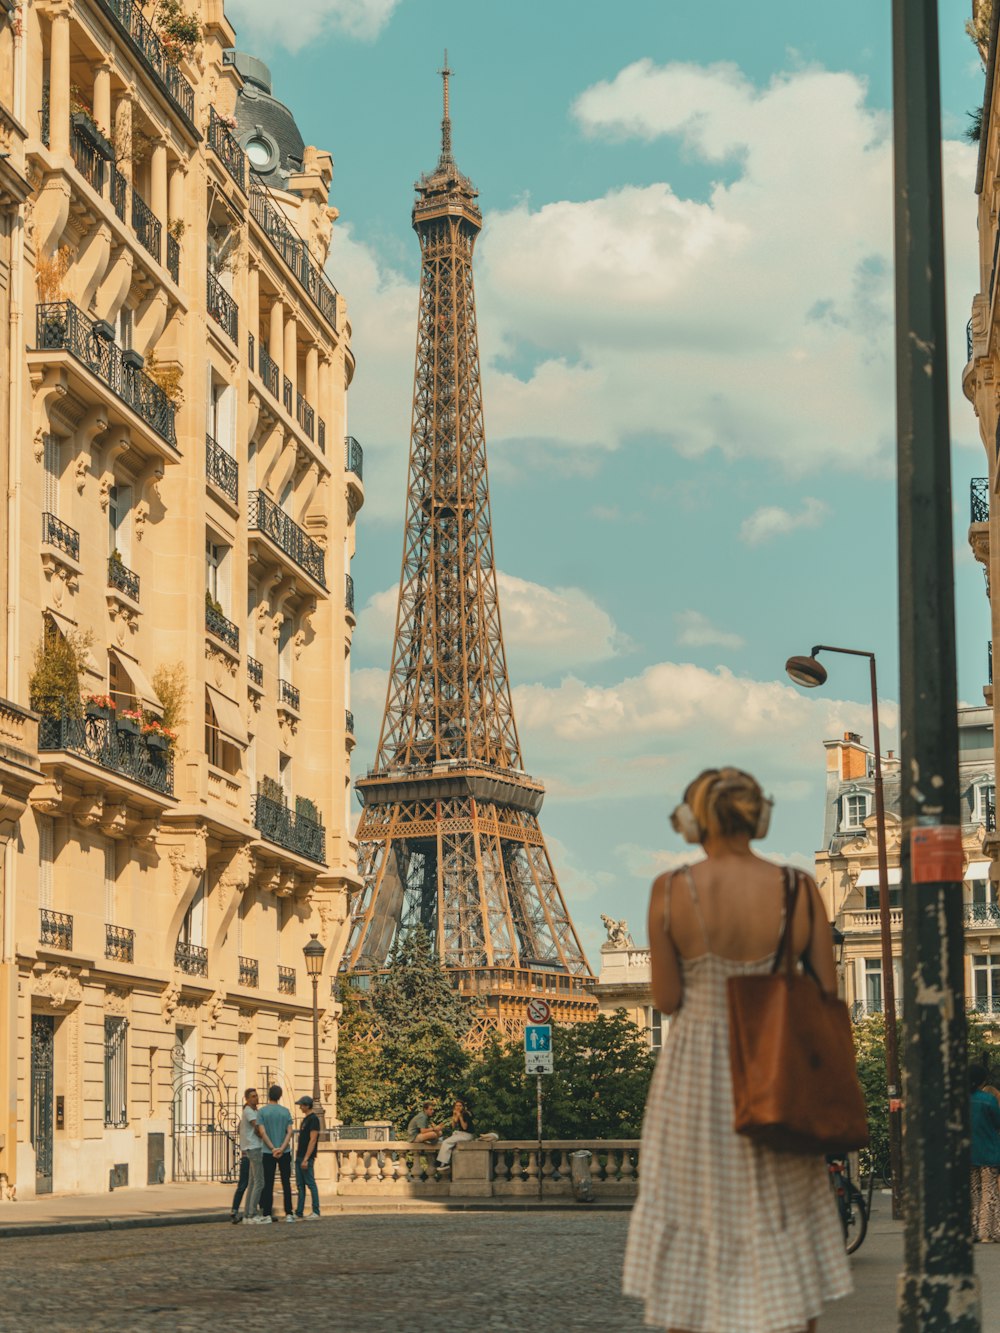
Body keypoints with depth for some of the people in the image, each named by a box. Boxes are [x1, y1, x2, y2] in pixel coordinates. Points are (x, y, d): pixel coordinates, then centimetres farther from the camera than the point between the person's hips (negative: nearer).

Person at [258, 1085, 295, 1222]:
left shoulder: (262, 1112, -3)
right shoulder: (286, 1111, 4)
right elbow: (289, 1132, -5)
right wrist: (282, 1148, -13)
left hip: (268, 1153, -2)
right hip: (285, 1152, 2)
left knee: (268, 1184, 3)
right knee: (286, 1183, 8)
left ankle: (267, 1214, 1)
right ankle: (289, 1214, 5)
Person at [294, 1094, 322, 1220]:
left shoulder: (313, 1119, -12)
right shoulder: (305, 1119, 16)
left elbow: (313, 1140, -18)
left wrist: (306, 1159, -21)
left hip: (307, 1158, -10)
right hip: (299, 1157, 10)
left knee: (310, 1184, -8)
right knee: (300, 1185, 10)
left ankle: (316, 1213, -7)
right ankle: (299, 1212, 13)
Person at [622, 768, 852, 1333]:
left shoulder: (672, 891, -9)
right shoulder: (800, 890, -4)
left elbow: (667, 998, -4)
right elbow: (828, 999, -3)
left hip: (695, 1080, -1)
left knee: (690, 1243, 8)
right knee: (784, 1249, 10)